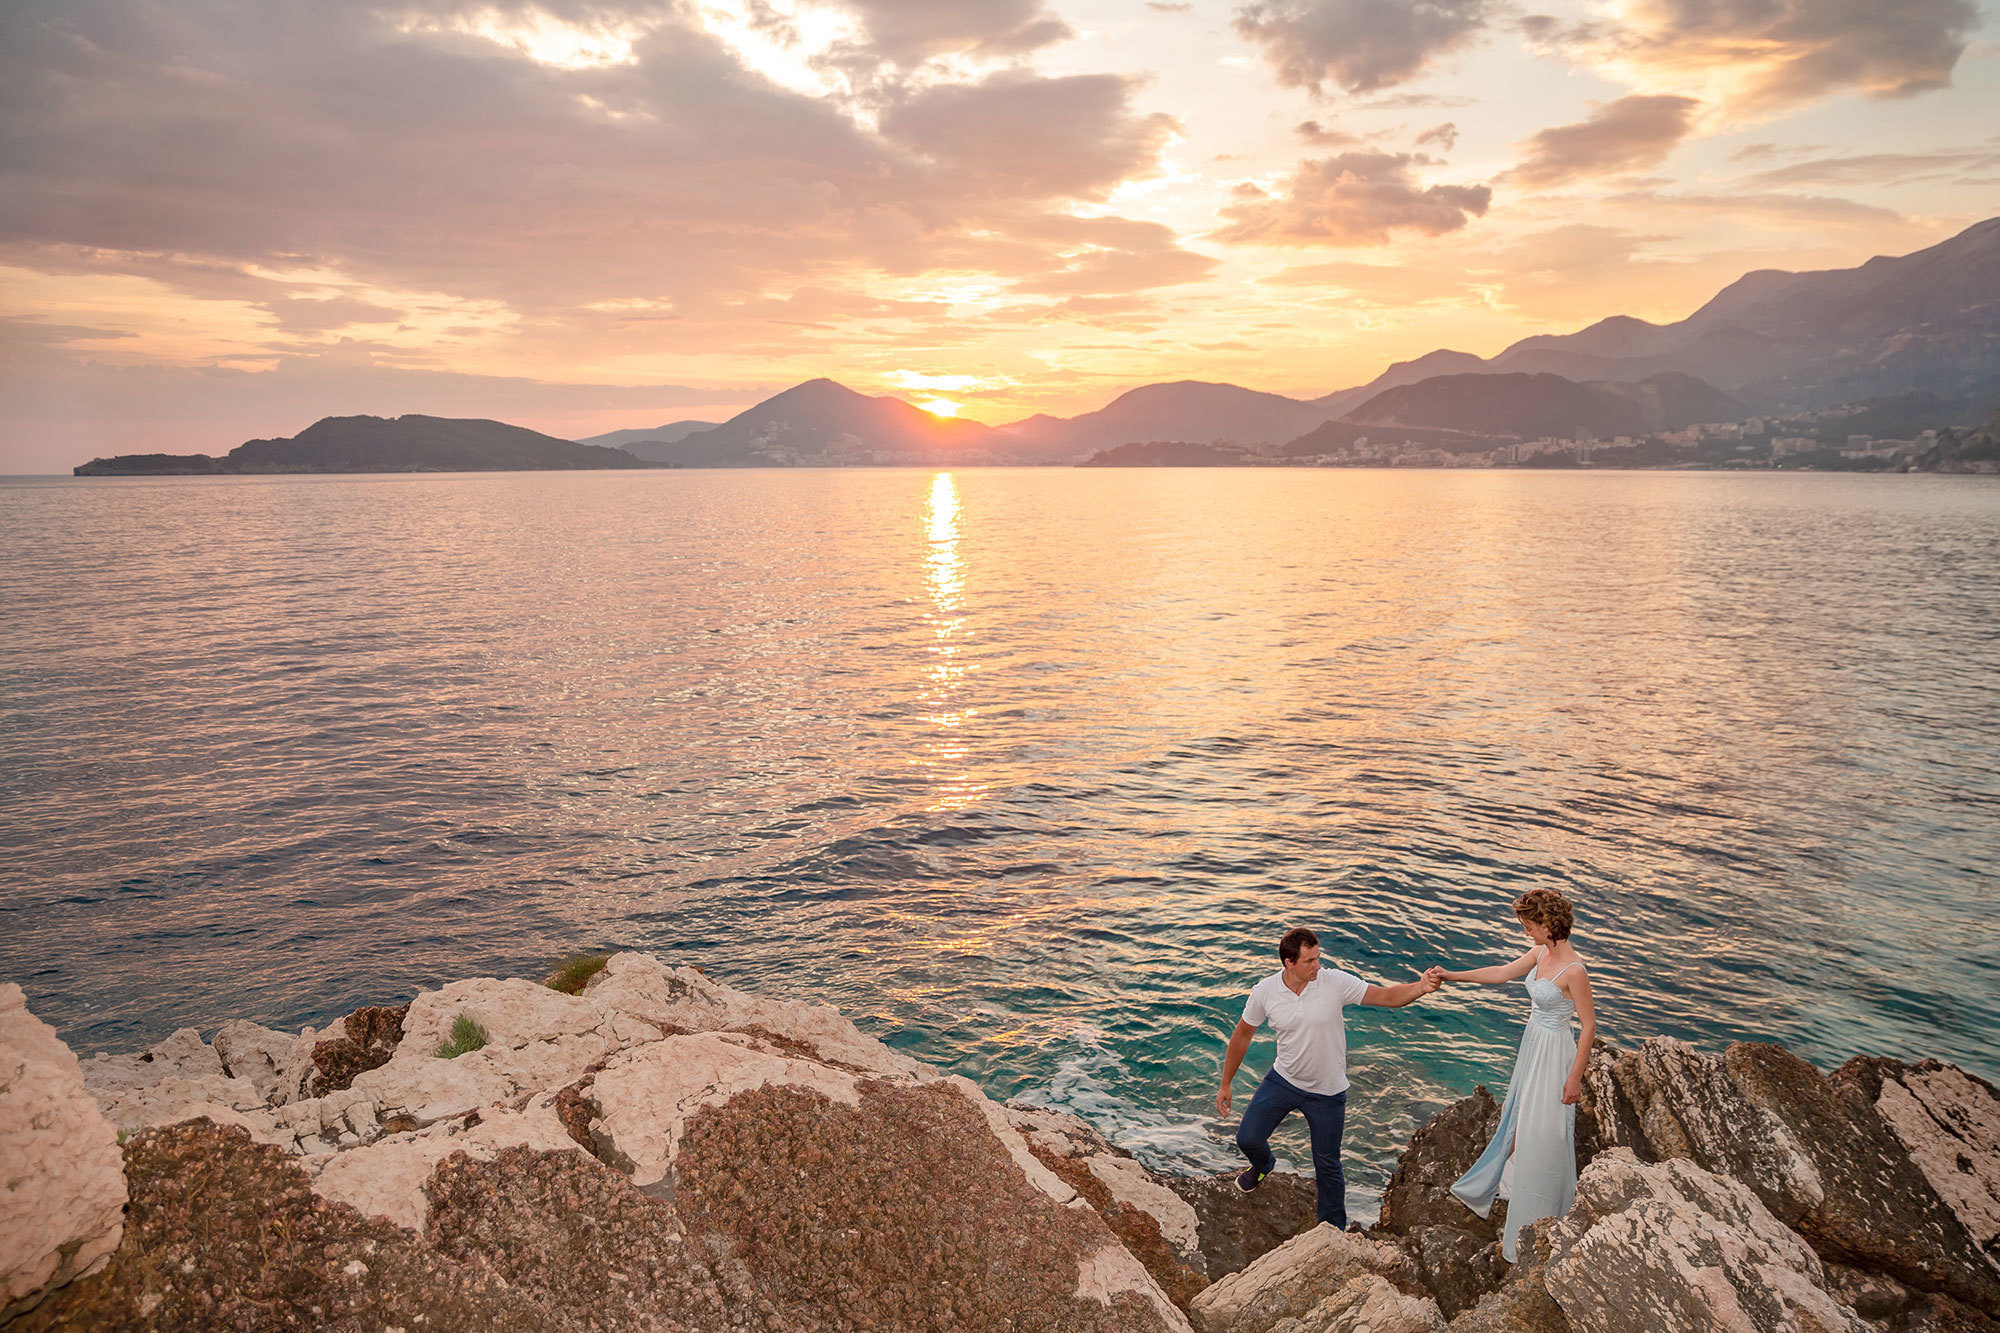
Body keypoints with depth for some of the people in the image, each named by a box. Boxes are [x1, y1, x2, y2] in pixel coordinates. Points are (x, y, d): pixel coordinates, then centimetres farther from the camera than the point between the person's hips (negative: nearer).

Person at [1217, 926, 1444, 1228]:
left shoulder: (1335, 982, -20)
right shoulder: (1264, 992, -15)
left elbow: (1388, 996, -19)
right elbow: (1242, 1034, -2)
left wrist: (1421, 987, -40)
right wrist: (1226, 1084, 4)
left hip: (1327, 1092, -1)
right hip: (1283, 1080, 1)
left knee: (1327, 1165, 8)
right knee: (1248, 1138, 0)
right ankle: (1263, 1166, 38)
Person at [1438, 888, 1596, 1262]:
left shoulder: (1574, 971, -26)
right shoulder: (1541, 953, -2)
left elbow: (1589, 1026, -20)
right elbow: (1502, 973, 12)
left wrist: (1574, 1078, -16)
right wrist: (1452, 976, 12)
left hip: (1554, 1055, -8)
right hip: (1533, 1046, 8)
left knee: (1541, 1136, 5)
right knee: (1518, 1120, 25)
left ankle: (1535, 1230, 22)